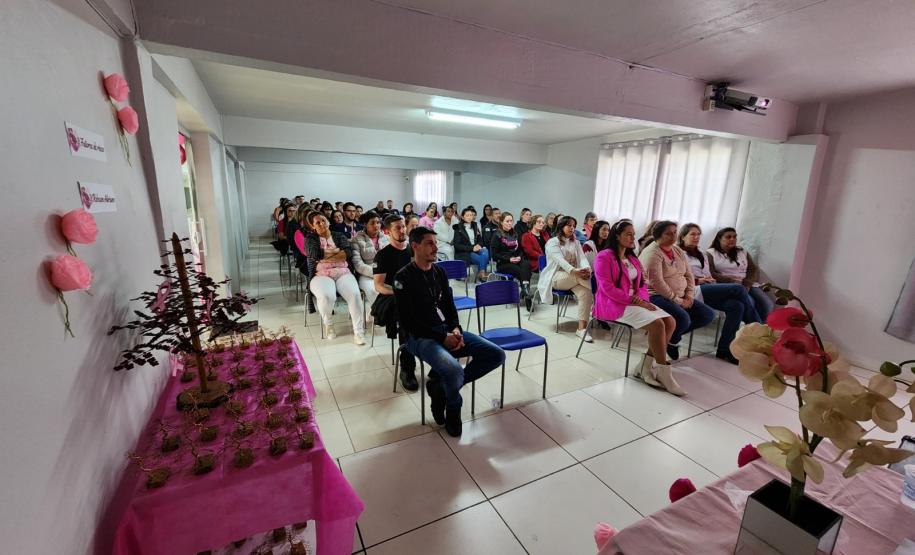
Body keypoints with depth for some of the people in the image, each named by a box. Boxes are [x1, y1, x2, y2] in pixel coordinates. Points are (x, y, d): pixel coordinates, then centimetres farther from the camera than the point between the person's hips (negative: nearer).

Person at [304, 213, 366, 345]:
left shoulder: (340, 236, 16)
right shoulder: (310, 239, 13)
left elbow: (349, 252, -3)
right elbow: (315, 255, -7)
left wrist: (325, 256, -7)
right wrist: (336, 251, -1)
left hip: (343, 272, 1)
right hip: (321, 275, -1)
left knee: (354, 294, -29)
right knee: (327, 296, -34)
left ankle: (358, 331, -20)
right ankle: (328, 325, -3)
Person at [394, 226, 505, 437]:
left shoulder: (439, 272, 11)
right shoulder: (404, 277, -10)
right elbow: (408, 321, -14)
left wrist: (456, 329, -5)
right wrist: (442, 337, -18)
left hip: (447, 330, 7)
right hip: (421, 336, -7)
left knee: (497, 355, -7)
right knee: (454, 370, -35)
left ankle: (441, 386, 1)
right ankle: (453, 410, 3)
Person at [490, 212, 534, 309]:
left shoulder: (515, 234, 19)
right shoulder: (497, 236, 2)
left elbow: (521, 249, 22)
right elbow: (494, 255, -4)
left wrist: (519, 257, -1)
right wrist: (509, 259, -14)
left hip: (517, 261, 4)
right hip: (503, 264, -4)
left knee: (526, 265, -32)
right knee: (521, 271, -32)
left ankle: (525, 291, -44)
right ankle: (526, 292, -35)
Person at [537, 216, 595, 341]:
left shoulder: (576, 243, 17)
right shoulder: (552, 242, -3)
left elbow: (582, 258, 0)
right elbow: (560, 260, -20)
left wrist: (587, 269, -24)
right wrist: (574, 271, -38)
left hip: (574, 277, 5)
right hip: (556, 277, -5)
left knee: (585, 293, -28)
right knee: (583, 278, -33)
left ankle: (582, 328, -29)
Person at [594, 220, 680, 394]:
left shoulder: (632, 258, 18)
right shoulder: (604, 257, -9)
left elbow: (642, 283, 17)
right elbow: (607, 288, -17)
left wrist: (642, 299, -7)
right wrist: (634, 301, -19)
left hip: (636, 301, 8)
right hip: (613, 303, -8)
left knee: (670, 321, -11)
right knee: (657, 324, -24)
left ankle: (647, 367, -7)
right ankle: (663, 372, -10)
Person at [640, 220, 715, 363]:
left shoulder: (678, 251, 13)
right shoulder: (652, 253, -15)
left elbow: (689, 275, 14)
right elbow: (656, 283, -22)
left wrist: (689, 297, -1)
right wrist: (677, 301, -17)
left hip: (680, 297, 9)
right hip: (656, 296, -9)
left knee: (708, 314, -2)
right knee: (683, 318, -30)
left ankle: (672, 335, 10)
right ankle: (668, 340, 4)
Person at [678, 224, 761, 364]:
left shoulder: (702, 255, 32)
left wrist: (710, 280, 4)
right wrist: (697, 281, -12)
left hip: (708, 288, 8)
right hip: (694, 290, -7)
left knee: (736, 305, -24)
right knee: (738, 289, -23)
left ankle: (724, 350, -20)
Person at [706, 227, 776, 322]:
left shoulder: (742, 251, 21)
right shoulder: (711, 253, 5)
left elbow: (754, 269, 11)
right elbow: (710, 274, -7)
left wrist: (747, 283, -9)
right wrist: (732, 280, -17)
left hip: (748, 285, 5)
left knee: (768, 304, -21)